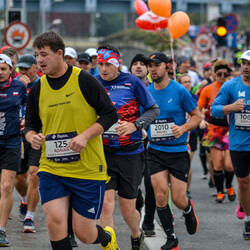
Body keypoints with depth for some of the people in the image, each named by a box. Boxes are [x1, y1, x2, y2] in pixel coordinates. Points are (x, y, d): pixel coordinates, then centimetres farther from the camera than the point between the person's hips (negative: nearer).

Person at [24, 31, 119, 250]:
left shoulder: (85, 81, -8)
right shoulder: (37, 90, 4)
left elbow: (110, 114, -6)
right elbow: (30, 124, 14)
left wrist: (85, 136, -19)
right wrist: (32, 136, -10)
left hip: (88, 169, -3)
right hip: (51, 169, 3)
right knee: (55, 223, -14)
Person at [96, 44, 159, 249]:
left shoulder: (132, 82, -5)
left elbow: (154, 109, -1)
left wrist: (135, 125, -16)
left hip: (130, 154, -1)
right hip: (103, 153, 1)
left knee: (128, 209, 7)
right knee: (106, 203, -14)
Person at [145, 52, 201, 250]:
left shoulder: (179, 91, -7)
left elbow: (197, 116, -1)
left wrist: (183, 128, -17)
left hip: (178, 151, -3)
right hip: (155, 151, 3)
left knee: (178, 199, -2)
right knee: (160, 196, -8)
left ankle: (188, 209, 36)